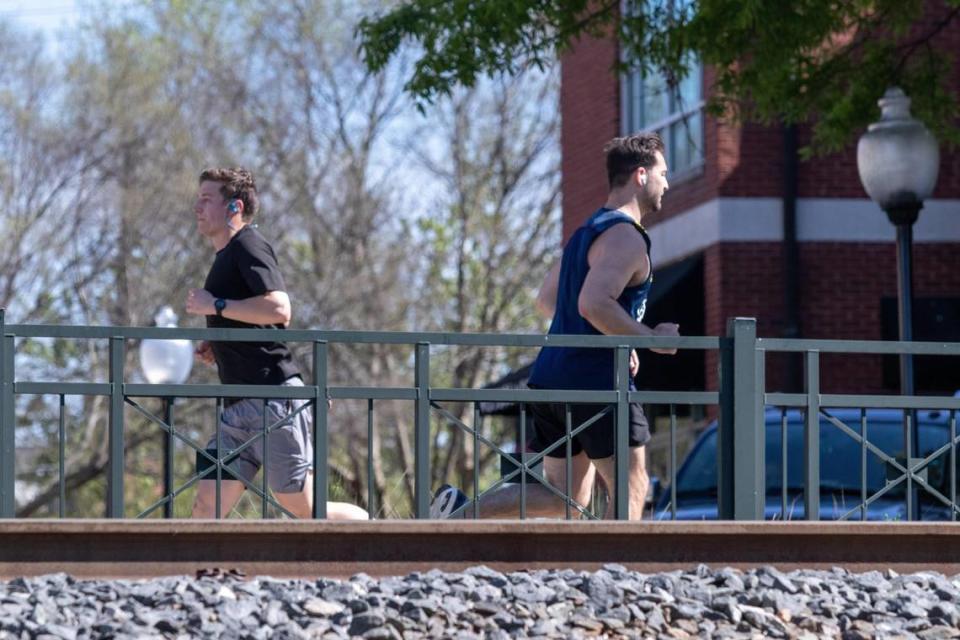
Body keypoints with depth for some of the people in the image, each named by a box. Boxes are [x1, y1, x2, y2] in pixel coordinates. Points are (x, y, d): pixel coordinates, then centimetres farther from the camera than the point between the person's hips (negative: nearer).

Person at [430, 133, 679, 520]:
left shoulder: (587, 232, 20)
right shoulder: (626, 238, -12)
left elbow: (547, 302, 26)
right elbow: (594, 304, -26)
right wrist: (652, 338, -15)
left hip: (553, 377, 9)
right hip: (597, 384, -9)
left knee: (566, 497, 11)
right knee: (630, 489, 0)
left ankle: (459, 510, -1)